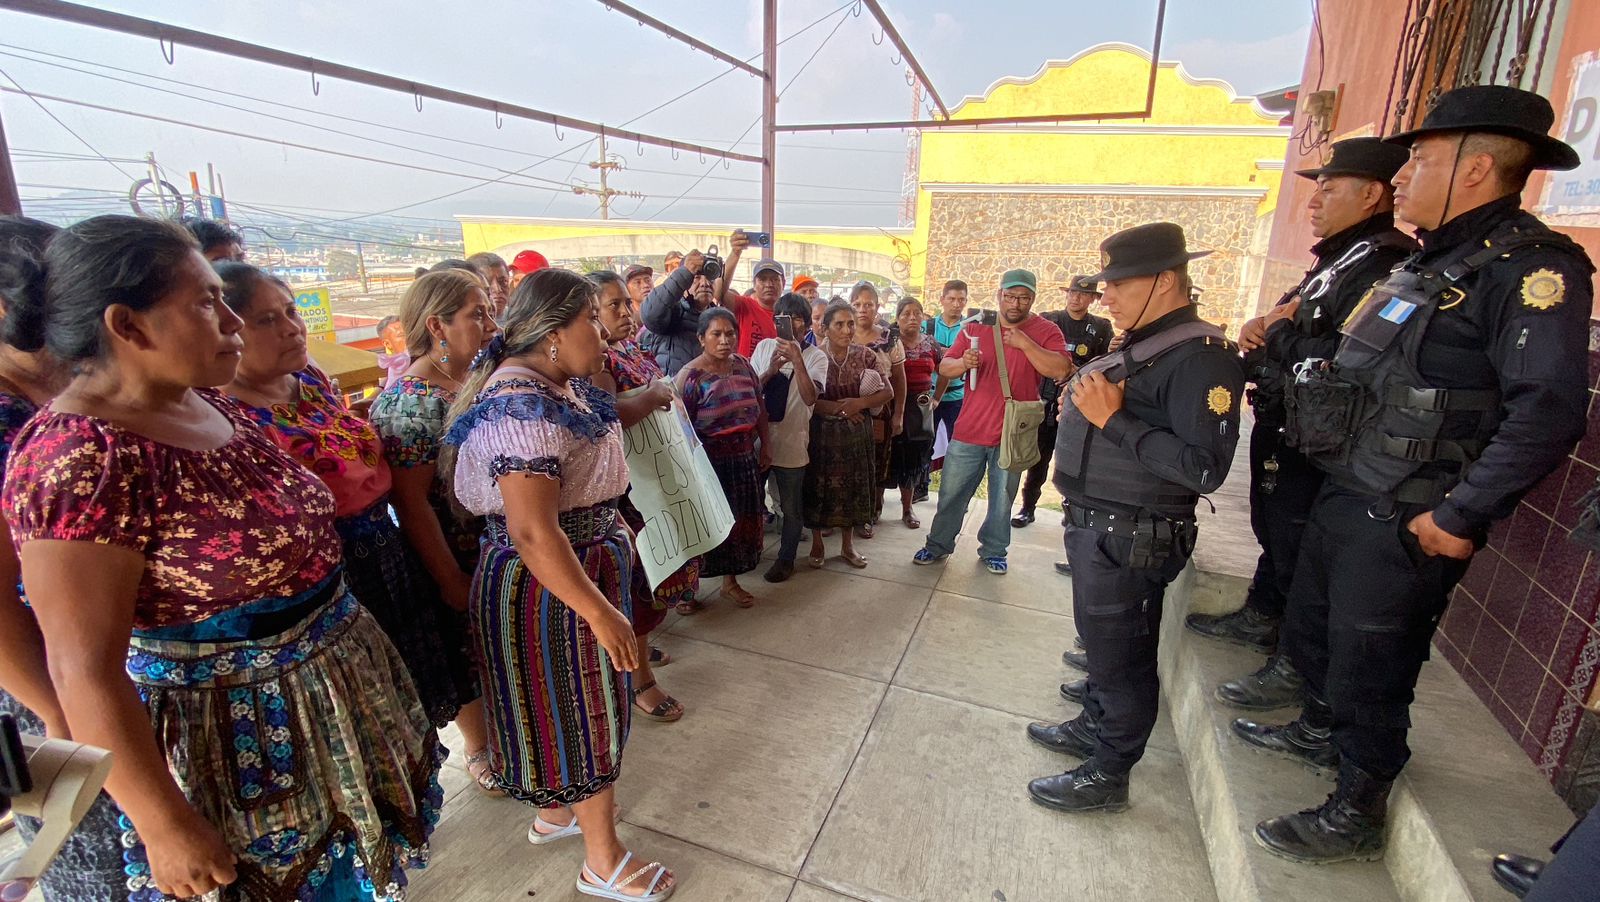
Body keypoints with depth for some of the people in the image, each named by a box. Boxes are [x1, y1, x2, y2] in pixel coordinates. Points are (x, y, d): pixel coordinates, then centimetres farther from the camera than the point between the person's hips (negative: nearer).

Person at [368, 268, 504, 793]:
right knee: (467, 656, 14)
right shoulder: (410, 401, -20)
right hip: (458, 561, -6)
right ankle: (478, 748, 38)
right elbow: (411, 503, -20)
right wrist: (452, 583, -18)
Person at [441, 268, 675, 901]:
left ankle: (556, 811, 48)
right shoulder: (525, 407, -27)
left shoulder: (559, 385, 3)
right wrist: (600, 611, -26)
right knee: (580, 711, 7)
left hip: (586, 563, 9)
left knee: (563, 704, 25)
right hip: (547, 587, -9)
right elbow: (533, 533, -31)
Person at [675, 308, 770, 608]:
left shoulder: (743, 365, 3)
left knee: (741, 521, 14)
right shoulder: (690, 377, -15)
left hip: (744, 460, 6)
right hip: (709, 463, -6)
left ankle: (730, 582, 33)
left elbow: (759, 408, 12)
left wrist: (765, 444, 8)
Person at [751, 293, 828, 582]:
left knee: (791, 507, 9)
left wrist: (796, 359, -29)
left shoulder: (815, 356, -5)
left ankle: (786, 560, 28)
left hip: (792, 442, -3)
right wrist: (771, 370, -15)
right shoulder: (764, 347, 5)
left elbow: (810, 398, -20)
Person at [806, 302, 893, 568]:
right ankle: (816, 544, 24)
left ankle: (847, 544, 29)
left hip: (856, 433, 3)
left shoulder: (864, 355, -1)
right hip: (822, 433, -3)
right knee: (819, 486, 5)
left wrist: (860, 403, -16)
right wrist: (838, 408, -20)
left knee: (852, 486, 11)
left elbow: (888, 392, -1)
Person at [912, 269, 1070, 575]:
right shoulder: (977, 327, 3)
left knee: (1002, 499, 13)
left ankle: (993, 550, 31)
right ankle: (938, 545, 25)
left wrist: (1025, 343, -22)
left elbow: (1061, 370, -17)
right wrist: (963, 363, -20)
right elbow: (944, 367, 2)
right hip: (968, 431, 1)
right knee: (951, 494, 9)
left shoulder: (1045, 331, -2)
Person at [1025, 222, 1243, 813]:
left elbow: (1204, 468, -26)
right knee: (1100, 640, 23)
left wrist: (1113, 419, -24)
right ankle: (1094, 726, 43)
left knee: (1121, 654, 6)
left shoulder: (1200, 358, -18)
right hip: (1096, 524, 9)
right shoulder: (1139, 347, 12)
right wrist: (1083, 404, 1)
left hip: (1132, 538, -9)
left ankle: (1108, 775, 24)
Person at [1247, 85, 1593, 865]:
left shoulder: (1531, 267, -16)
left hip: (1405, 523, -9)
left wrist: (1459, 517, -23)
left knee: (1368, 665, 6)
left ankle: (1357, 812, 25)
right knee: (1308, 632, 23)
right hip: (1345, 497, 9)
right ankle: (1324, 730, 47)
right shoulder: (1431, 262, 13)